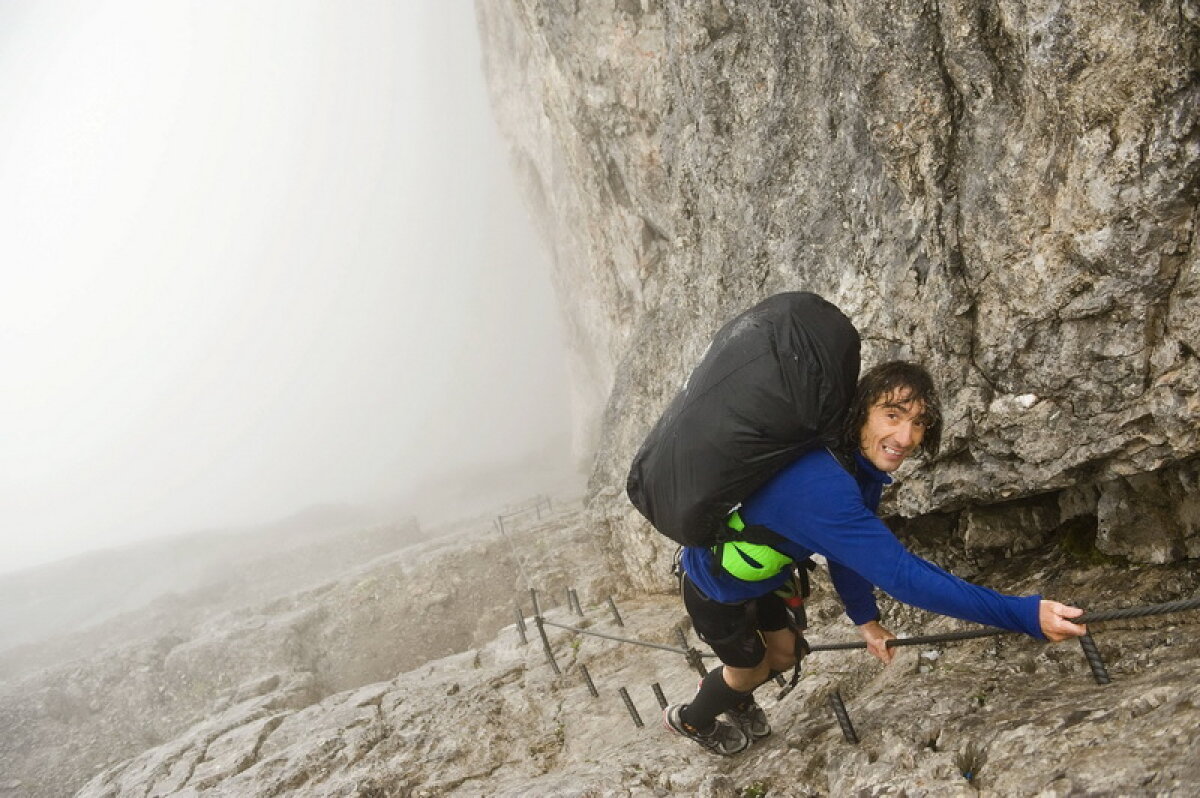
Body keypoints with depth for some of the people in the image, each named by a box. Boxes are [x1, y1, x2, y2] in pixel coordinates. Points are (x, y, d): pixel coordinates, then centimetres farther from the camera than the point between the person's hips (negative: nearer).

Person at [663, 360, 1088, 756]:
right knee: (750, 669, 16)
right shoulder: (822, 486, -44)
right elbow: (902, 574, -46)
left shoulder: (863, 465, -13)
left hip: (759, 572, 7)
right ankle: (690, 719, 48)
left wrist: (865, 619, 6)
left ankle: (731, 694, 55)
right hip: (715, 586, -7)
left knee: (784, 652, 23)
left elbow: (849, 550, 2)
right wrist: (1026, 615, -45)